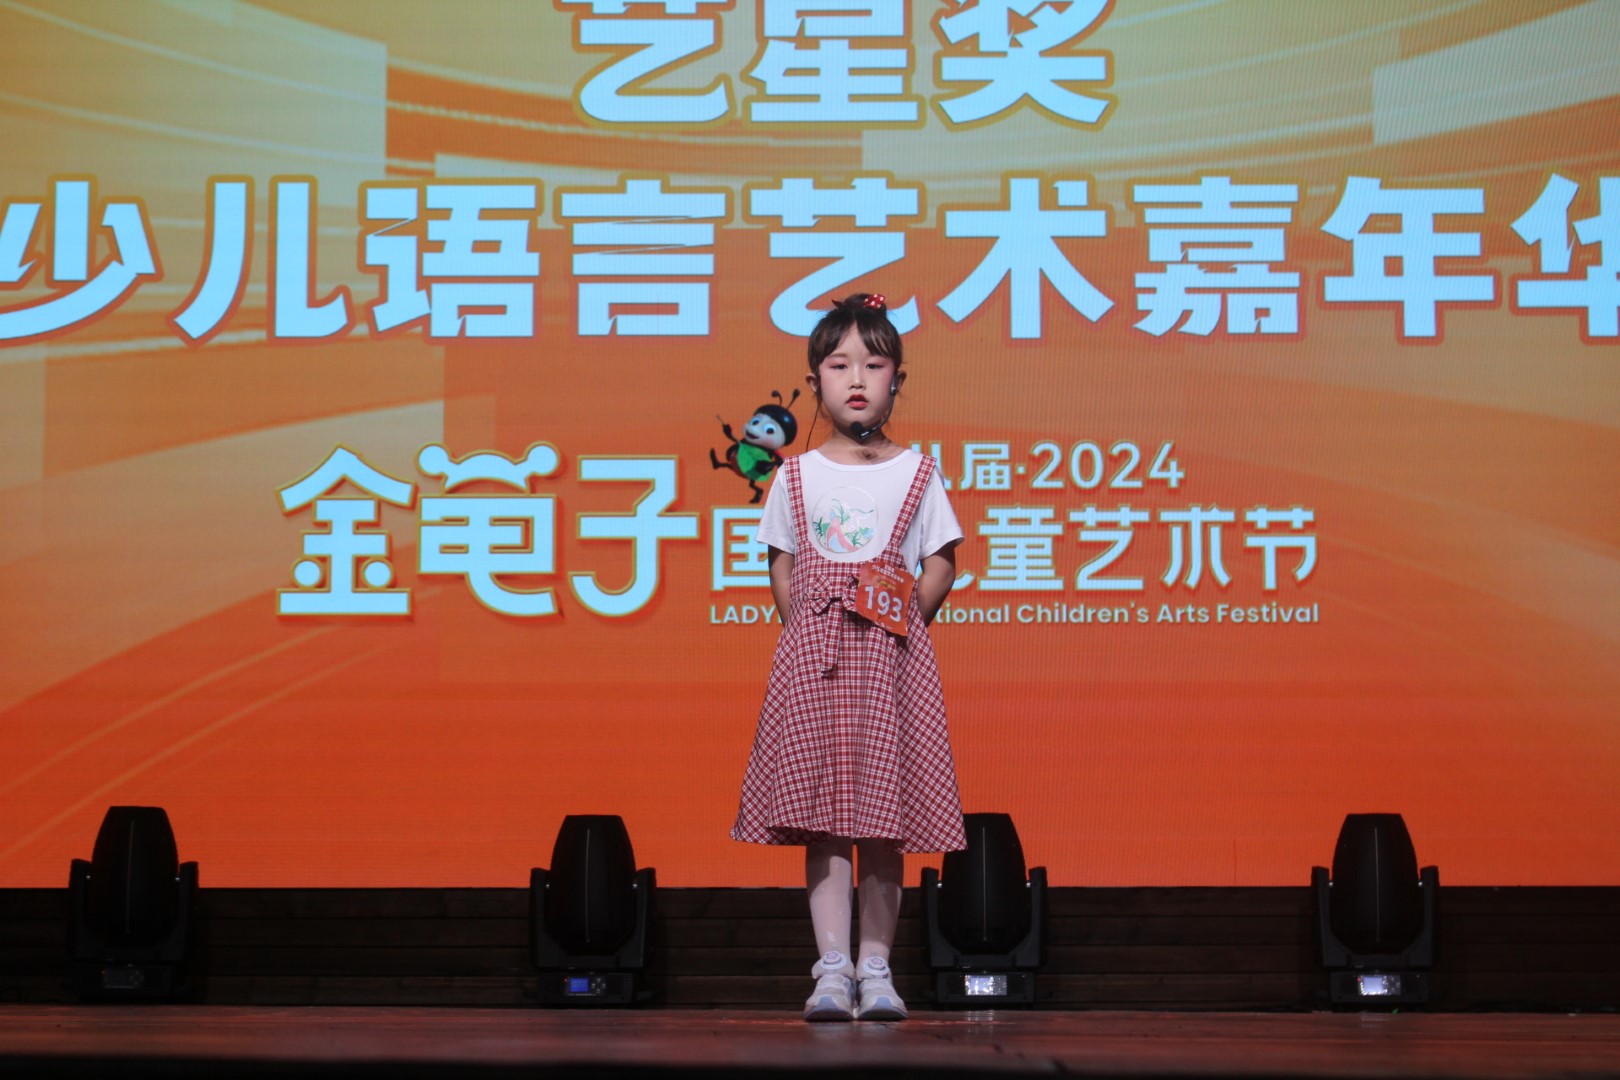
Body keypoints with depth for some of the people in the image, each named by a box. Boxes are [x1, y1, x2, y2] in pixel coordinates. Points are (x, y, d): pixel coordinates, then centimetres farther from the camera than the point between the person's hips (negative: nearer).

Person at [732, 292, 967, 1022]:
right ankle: (832, 968, -2)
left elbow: (942, 563, 7)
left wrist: (904, 619, -4)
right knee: (821, 817, -4)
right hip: (812, 654, 1)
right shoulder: (797, 476, 10)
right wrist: (805, 626, -1)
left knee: (884, 822, -1)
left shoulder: (915, 474, 7)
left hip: (890, 658, -1)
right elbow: (781, 568, 11)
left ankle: (875, 968, 5)